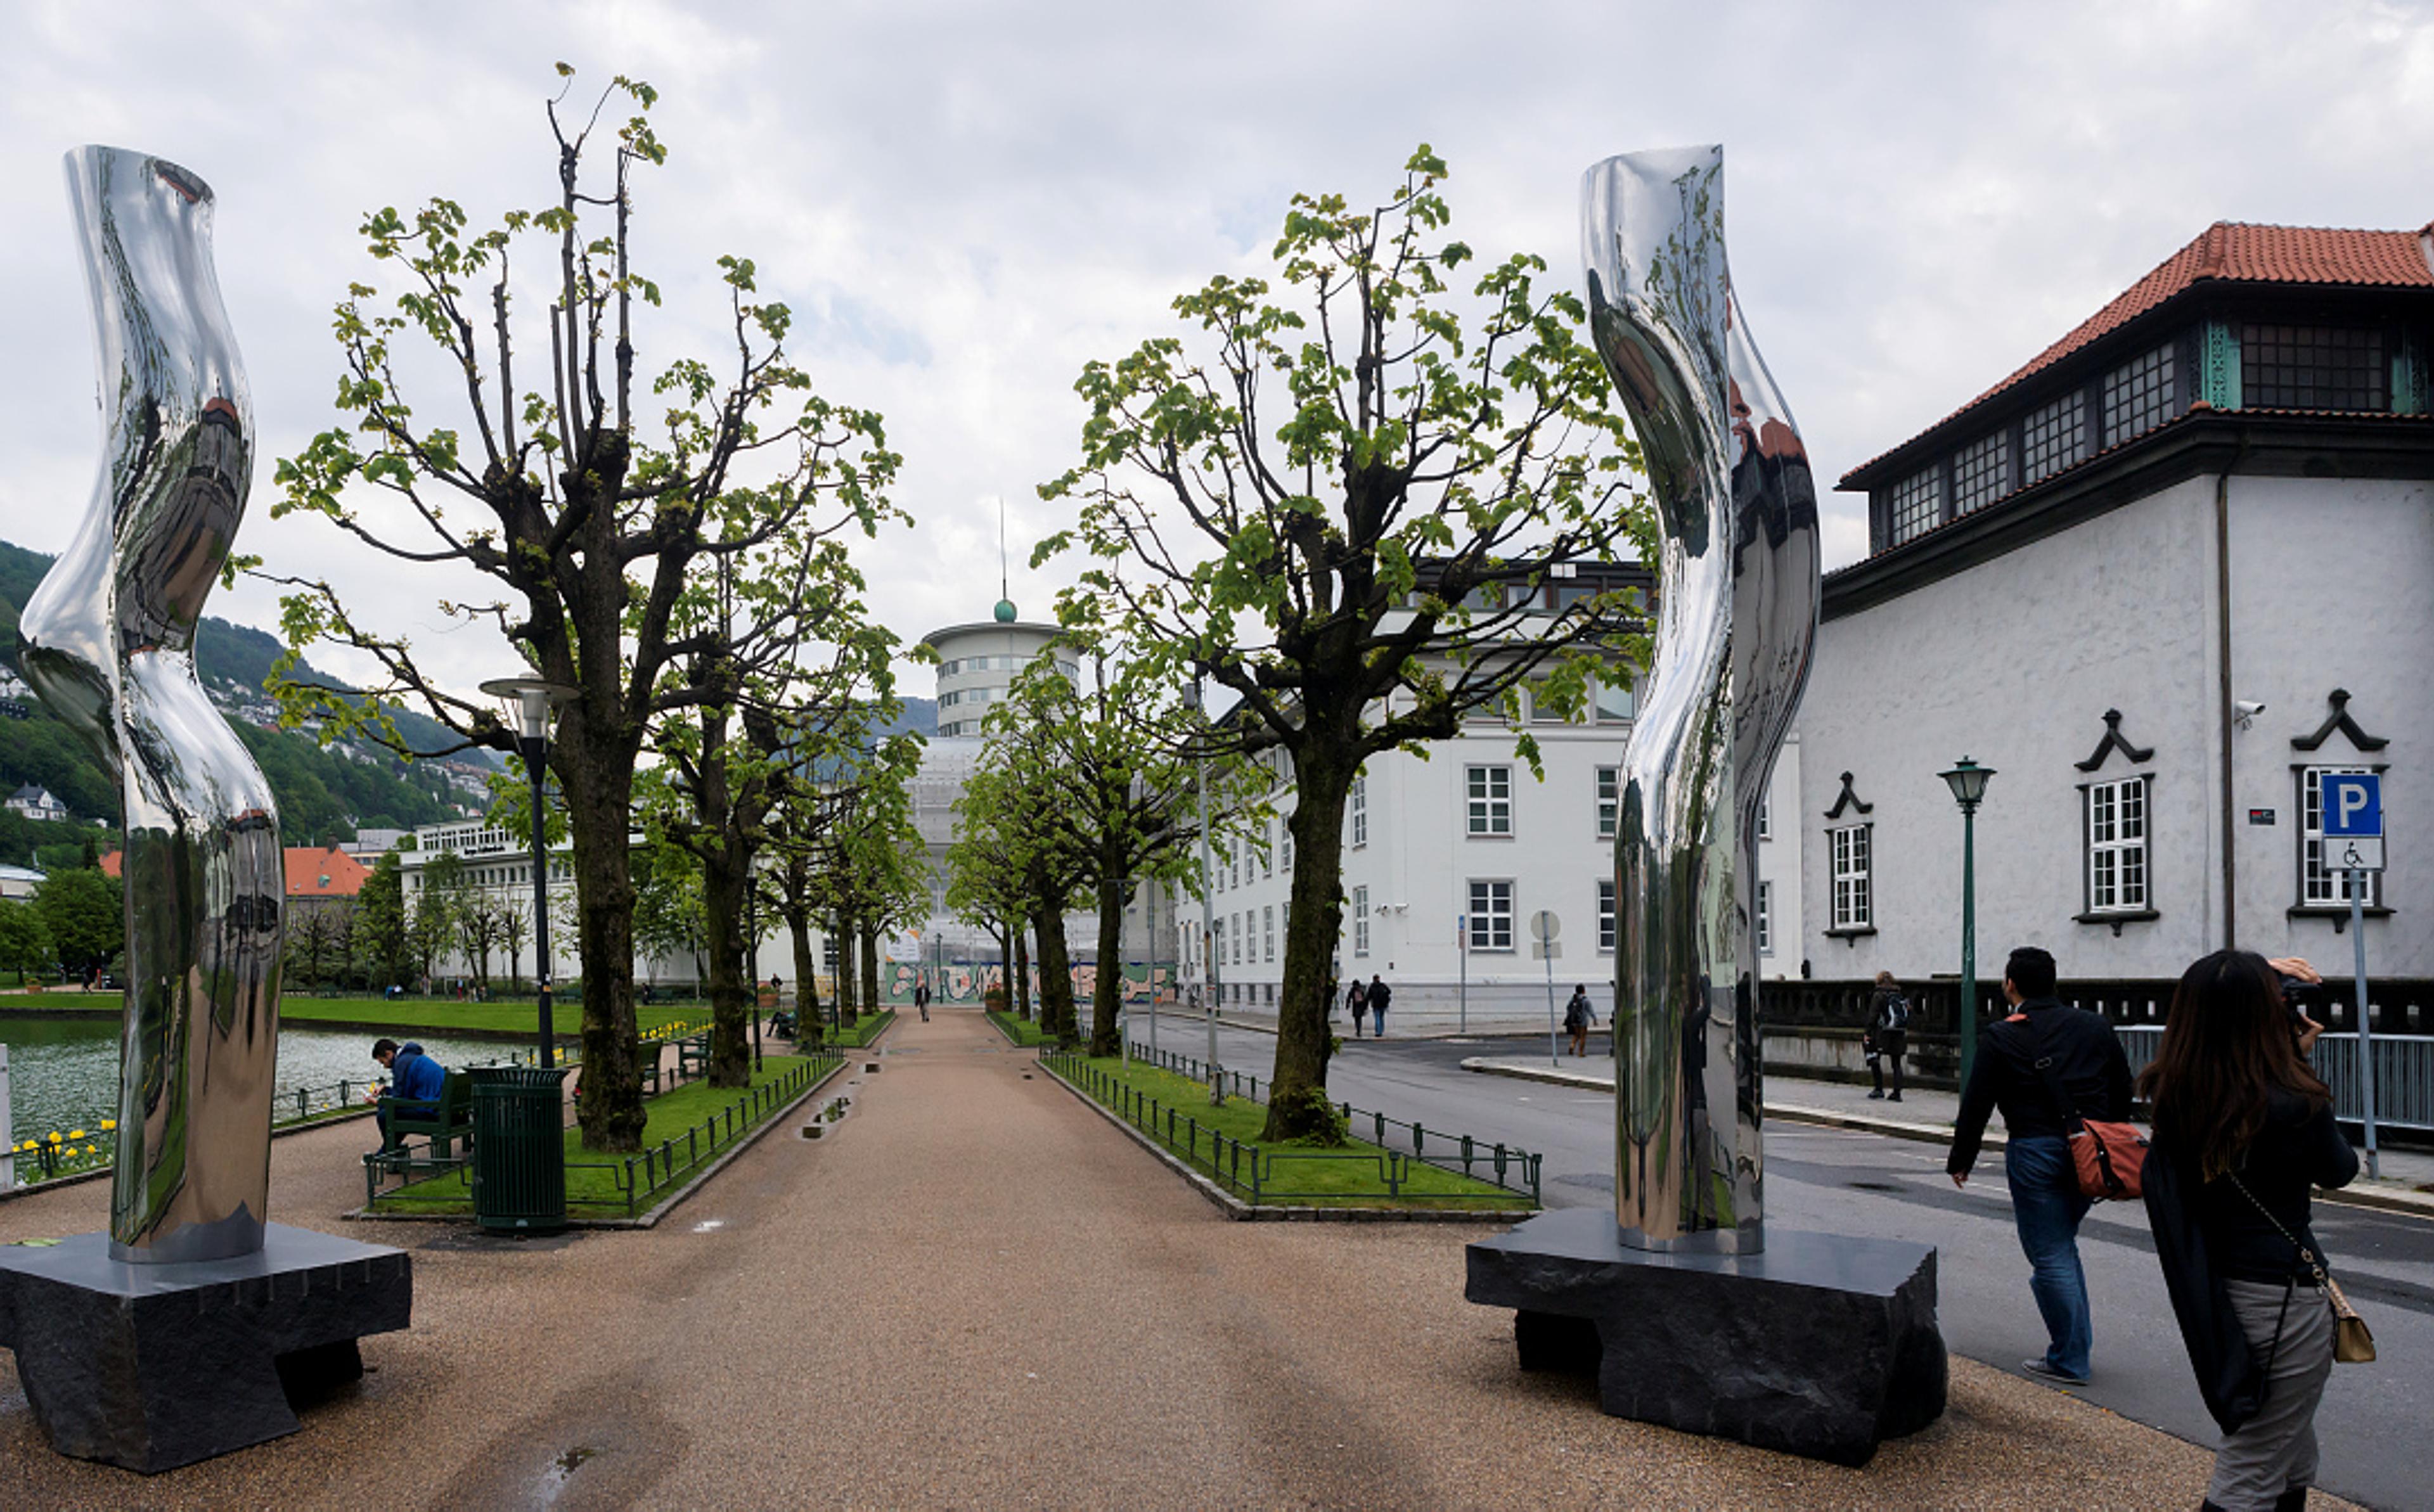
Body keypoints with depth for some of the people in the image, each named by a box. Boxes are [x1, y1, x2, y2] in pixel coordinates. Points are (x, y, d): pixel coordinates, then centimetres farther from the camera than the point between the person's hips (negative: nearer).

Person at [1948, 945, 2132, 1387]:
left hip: (2035, 1154, -6)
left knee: (2051, 1256, 1)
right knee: (2062, 1243, 21)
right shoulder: (2095, 1027, 9)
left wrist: (1960, 1161, 6)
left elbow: (1976, 1105, -4)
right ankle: (2077, 1336, 20)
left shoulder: (2000, 1038, -5)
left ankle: (2069, 1361, 5)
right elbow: (2123, 1093, 17)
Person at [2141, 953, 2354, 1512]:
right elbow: (2339, 1171, -1)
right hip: (2282, 1295, -7)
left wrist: (2262, 977, 16)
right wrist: (2298, 1061, 0)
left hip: (2212, 1292, 7)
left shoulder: (2171, 1095, -5)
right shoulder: (2293, 1106, -23)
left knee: (2293, 1467, 26)